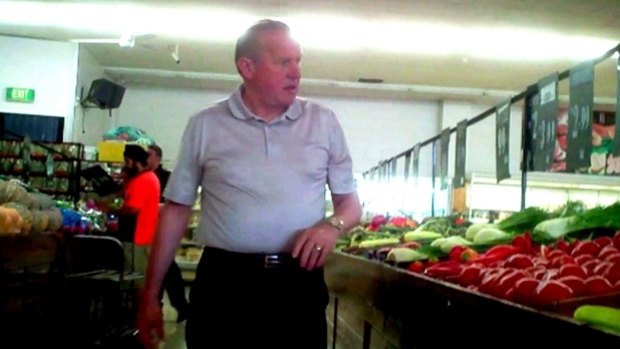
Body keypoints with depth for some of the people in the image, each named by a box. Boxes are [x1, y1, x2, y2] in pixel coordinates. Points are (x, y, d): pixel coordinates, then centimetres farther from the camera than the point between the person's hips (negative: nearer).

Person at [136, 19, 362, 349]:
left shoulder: (324, 122, 5)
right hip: (223, 282, -1)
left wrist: (333, 225, -12)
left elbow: (350, 202, 12)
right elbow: (176, 210, 7)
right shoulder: (204, 125, 3)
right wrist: (150, 296, 6)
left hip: (300, 283, 1)